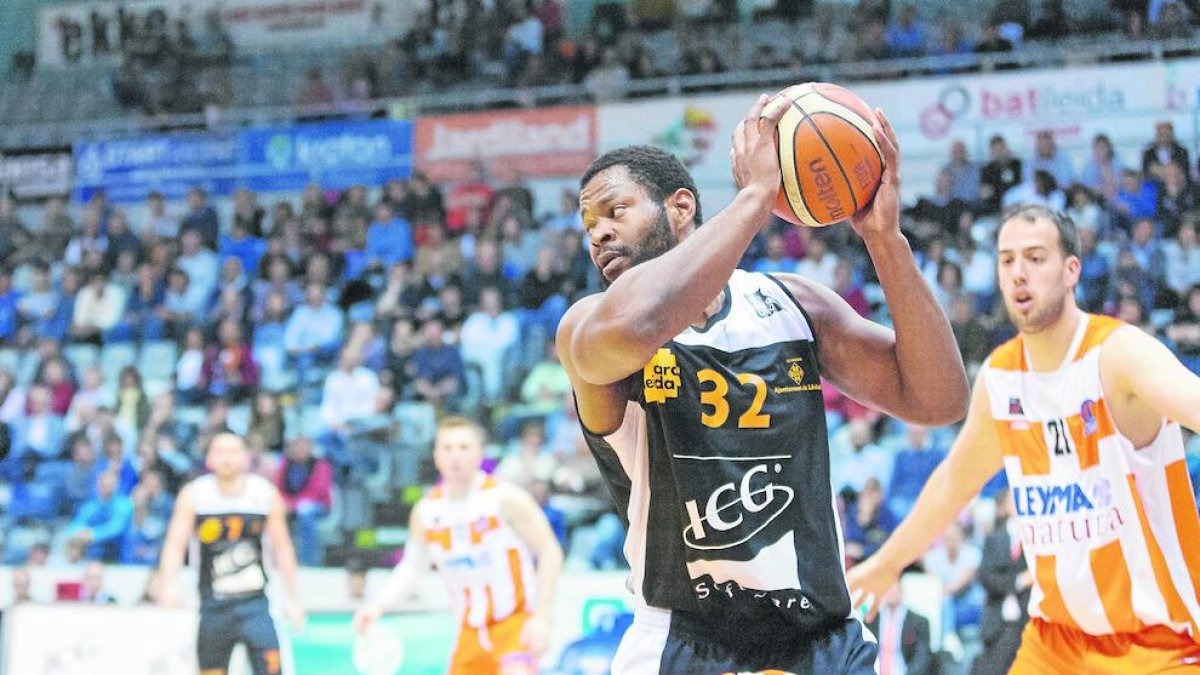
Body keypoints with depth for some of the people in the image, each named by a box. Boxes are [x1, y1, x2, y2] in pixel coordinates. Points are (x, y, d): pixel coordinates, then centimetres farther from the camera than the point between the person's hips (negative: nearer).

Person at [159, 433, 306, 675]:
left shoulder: (266, 494, -1)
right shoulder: (194, 495, -4)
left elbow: (282, 547, 7)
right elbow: (175, 544, -10)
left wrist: (293, 598, 8)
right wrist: (169, 584, -28)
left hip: (255, 603, 0)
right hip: (213, 606, 0)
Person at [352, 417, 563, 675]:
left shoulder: (505, 498, -15)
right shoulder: (426, 511, -2)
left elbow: (550, 552, -12)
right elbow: (412, 566, 12)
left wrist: (541, 617, -19)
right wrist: (379, 604, -5)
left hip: (517, 621, -5)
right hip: (472, 629, 5)